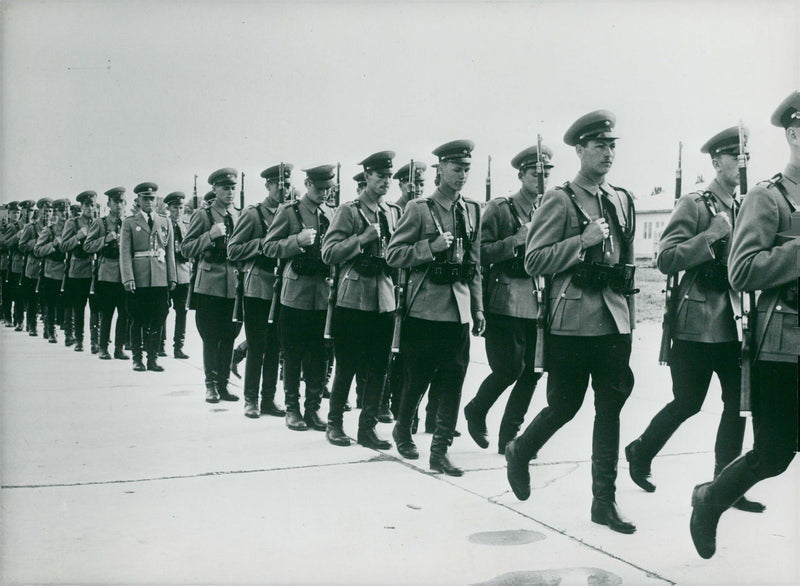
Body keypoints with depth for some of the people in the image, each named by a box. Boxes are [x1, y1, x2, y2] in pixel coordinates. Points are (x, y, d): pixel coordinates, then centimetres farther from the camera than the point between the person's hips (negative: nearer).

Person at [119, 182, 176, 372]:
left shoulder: (165, 222, 14)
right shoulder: (129, 223, 7)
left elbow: (170, 252, 13)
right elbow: (125, 253, 0)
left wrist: (172, 277, 6)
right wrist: (128, 278, -11)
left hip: (160, 279, 2)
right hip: (138, 279, -2)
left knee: (158, 320, 2)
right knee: (138, 320, 2)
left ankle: (153, 357, 11)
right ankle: (137, 358, 11)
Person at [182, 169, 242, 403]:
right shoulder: (202, 215, -1)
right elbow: (186, 249, -5)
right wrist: (210, 235, -17)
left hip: (234, 285, 4)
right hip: (210, 285, -4)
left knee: (229, 337, 7)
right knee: (211, 338, 0)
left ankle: (223, 383, 16)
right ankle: (211, 385, 10)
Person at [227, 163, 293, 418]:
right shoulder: (253, 214, -2)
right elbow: (233, 250, -5)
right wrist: (263, 243, -14)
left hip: (281, 289, 5)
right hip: (258, 289, -5)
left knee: (275, 347, 8)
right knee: (257, 347, -2)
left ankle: (268, 399, 16)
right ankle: (251, 400, 9)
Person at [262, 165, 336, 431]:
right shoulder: (289, 211, -1)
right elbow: (269, 247, -4)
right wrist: (298, 241, -18)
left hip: (323, 295, 4)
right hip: (296, 293, -4)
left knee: (319, 355, 6)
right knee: (293, 354, 3)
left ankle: (313, 407, 16)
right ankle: (292, 408, 14)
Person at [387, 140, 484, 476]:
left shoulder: (473, 211, 12)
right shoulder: (419, 209, -3)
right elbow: (393, 255, -5)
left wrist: (478, 308, 13)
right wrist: (432, 246, -17)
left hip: (459, 310, 4)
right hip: (425, 308, -4)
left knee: (453, 382, 1)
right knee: (417, 379, 5)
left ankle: (440, 451, 9)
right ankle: (402, 431, 30)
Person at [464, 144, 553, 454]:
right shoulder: (498, 208, -1)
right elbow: (483, 252, -9)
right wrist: (517, 239, -17)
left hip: (539, 304, 5)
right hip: (506, 303, -5)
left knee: (532, 371, 2)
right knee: (508, 368, -8)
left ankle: (509, 436, 15)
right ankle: (475, 411, 20)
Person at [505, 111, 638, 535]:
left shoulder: (622, 201, 14)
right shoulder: (558, 201, -4)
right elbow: (534, 262, -9)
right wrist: (583, 240, -17)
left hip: (614, 321, 5)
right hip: (573, 321, -5)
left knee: (610, 407, 4)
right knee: (565, 405, 1)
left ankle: (604, 500, 12)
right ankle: (519, 452, 30)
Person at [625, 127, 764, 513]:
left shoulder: (743, 208, 13)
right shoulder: (693, 205, -8)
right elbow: (666, 259, -16)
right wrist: (712, 235, -21)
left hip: (733, 321, 7)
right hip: (697, 323, -6)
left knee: (737, 401, 3)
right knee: (688, 402, 1)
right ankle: (641, 452, 25)